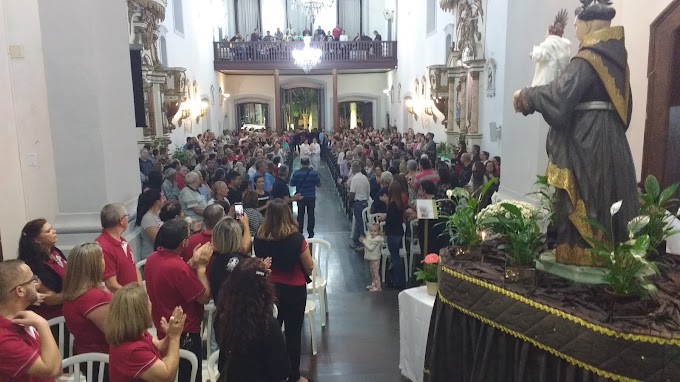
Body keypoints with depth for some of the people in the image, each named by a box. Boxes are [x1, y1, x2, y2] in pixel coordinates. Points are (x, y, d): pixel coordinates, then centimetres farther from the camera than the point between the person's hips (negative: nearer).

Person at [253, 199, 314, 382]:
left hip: (268, 289, 3)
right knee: (293, 334, 12)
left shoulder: (260, 238, -11)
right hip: (294, 290, -3)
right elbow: (309, 267, -11)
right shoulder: (296, 238, -22)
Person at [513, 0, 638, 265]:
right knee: (604, 198, 13)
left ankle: (581, 255, 3)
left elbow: (558, 94, -22)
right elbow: (621, 105, 20)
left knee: (582, 201, -3)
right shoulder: (615, 57, 13)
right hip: (610, 137, 9)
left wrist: (525, 95, -8)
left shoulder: (587, 59, -13)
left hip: (585, 139, -9)